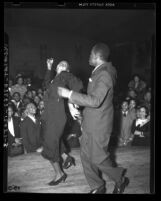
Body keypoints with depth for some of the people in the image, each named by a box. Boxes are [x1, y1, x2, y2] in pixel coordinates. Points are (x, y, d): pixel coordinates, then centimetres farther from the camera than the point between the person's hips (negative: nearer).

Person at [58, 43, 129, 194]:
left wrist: (69, 94, -27)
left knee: (98, 158, 0)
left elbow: (95, 101, -29)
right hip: (90, 124, 9)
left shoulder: (104, 74, -20)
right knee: (86, 156, 12)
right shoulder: (99, 71, 11)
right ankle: (97, 187, 27)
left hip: (99, 125, -9)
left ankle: (120, 179, 24)